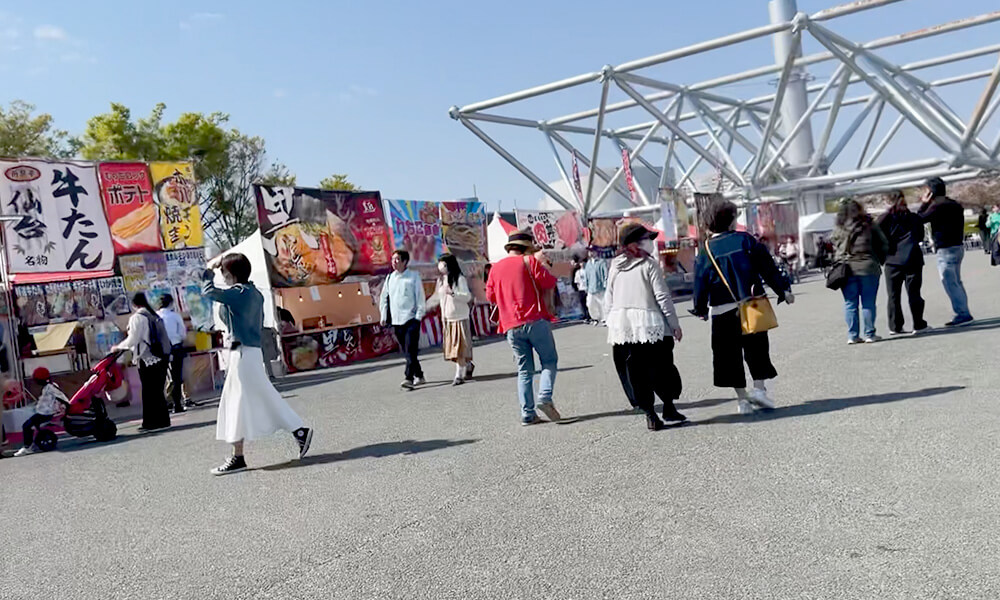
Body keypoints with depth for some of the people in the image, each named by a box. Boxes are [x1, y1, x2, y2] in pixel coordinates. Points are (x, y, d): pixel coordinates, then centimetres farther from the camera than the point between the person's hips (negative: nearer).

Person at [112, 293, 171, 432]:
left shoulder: (137, 317, -7)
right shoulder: (155, 316, 14)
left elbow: (133, 339, -9)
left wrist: (118, 346, 5)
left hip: (147, 359, -7)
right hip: (161, 357, 7)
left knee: (149, 391, -2)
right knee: (158, 390, 12)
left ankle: (151, 422, 0)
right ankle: (163, 420, 14)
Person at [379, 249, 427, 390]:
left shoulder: (413, 276, -1)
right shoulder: (390, 278, 12)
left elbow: (420, 298, -2)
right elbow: (384, 298, 18)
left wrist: (418, 316, -8)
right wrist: (384, 316, 11)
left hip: (411, 319, -5)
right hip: (396, 321, 5)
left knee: (410, 350, -13)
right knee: (405, 351, 10)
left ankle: (409, 379, -15)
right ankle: (419, 376, 21)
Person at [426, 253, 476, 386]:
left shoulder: (459, 279, -9)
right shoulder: (440, 280, 12)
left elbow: (467, 296, -15)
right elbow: (436, 298, 23)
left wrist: (452, 293, -28)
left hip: (460, 318, -6)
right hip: (447, 319, 6)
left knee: (459, 348, -4)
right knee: (451, 348, 7)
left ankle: (459, 375, 1)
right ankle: (468, 366, 28)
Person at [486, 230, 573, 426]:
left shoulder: (496, 268, 13)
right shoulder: (530, 261, -1)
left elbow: (490, 295, 17)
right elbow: (550, 283, -4)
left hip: (512, 327, 4)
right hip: (536, 321, -4)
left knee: (524, 370, 9)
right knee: (549, 361, 7)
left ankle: (527, 414, 5)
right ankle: (545, 397, -14)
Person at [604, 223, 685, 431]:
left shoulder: (615, 267, 9)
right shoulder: (649, 265, -6)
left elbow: (608, 299, 11)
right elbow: (663, 297, -8)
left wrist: (610, 324, 19)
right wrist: (674, 324, -2)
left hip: (621, 326, 4)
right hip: (649, 324, -4)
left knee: (633, 372, 7)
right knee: (662, 368, 12)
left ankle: (649, 414, 8)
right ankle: (668, 407, 18)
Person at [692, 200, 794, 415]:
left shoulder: (706, 251, -1)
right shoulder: (746, 240, 0)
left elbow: (701, 284, 0)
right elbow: (768, 268, 1)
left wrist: (701, 310, 13)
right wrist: (783, 290, 10)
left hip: (723, 312, 0)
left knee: (730, 353, 7)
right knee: (757, 348, 14)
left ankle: (742, 397, 9)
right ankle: (759, 387, 1)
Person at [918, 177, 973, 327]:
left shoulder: (937, 206, -15)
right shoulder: (954, 204, 14)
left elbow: (920, 219, -10)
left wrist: (925, 203, -1)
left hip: (946, 249, -10)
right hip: (958, 246, 10)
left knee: (950, 283, -7)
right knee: (956, 282, 15)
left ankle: (963, 314, -8)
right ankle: (964, 314, 19)